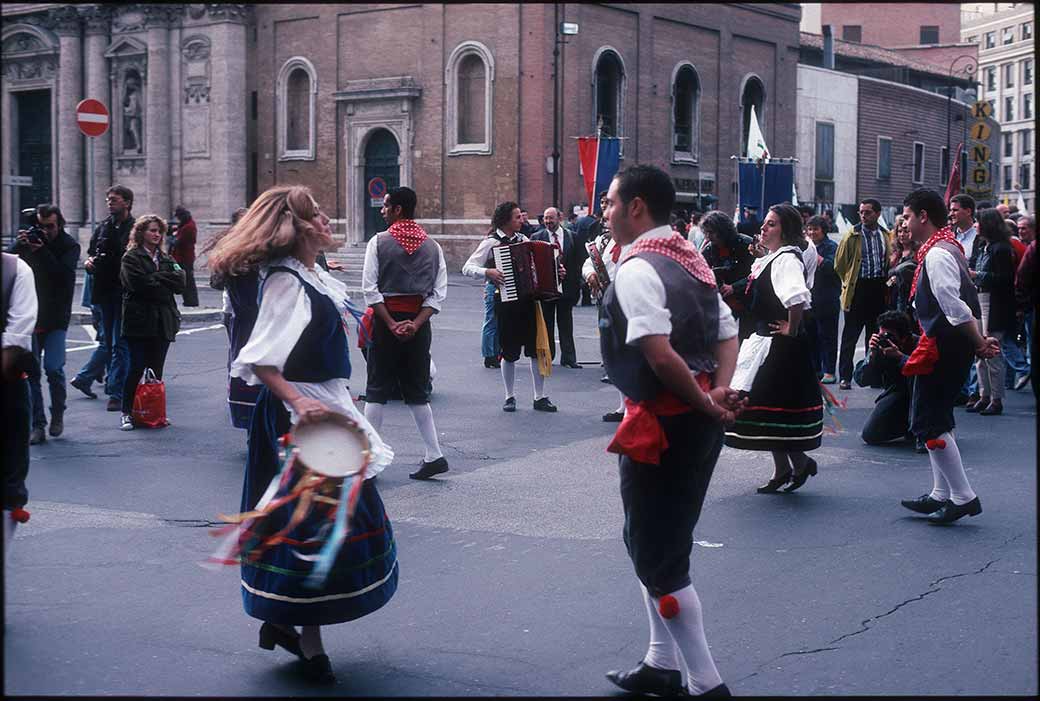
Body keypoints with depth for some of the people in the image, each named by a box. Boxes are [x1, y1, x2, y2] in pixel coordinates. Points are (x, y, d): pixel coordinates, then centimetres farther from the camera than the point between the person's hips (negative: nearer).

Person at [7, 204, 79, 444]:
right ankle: (37, 425, 9)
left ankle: (58, 413, 13)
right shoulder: (27, 240, 3)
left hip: (56, 318, -3)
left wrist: (43, 252, -24)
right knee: (31, 370, 2)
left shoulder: (69, 246, -4)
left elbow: (64, 276, -18)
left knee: (53, 367, -12)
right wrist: (17, 246, -18)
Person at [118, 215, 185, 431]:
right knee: (137, 368, -6)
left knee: (156, 370, 6)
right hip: (140, 321, -5)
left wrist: (156, 278, -6)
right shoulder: (131, 258, 0)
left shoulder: (166, 259, 17)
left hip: (163, 322, 5)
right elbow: (139, 284, -16)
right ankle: (126, 413, 2)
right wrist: (165, 281, -6)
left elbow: (180, 283, 3)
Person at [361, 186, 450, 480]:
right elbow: (439, 293, -2)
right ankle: (434, 455, 7)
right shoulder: (432, 246, 5)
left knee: (377, 390, 5)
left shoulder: (379, 241, -5)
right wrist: (415, 323, -8)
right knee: (417, 391, 11)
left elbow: (370, 288, -10)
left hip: (386, 318, -3)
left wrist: (391, 324, -11)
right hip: (418, 322, 3)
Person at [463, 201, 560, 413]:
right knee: (510, 352, 4)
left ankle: (540, 397, 11)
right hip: (506, 301, -5)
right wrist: (487, 272, -26)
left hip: (529, 300, 5)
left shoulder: (523, 239, 10)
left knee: (537, 349, 4)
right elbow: (467, 268, -11)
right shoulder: (491, 243, -6)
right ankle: (509, 397, 17)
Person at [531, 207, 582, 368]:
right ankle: (548, 355, 16)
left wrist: (577, 285, -1)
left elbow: (577, 262, 5)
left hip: (566, 286, 0)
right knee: (546, 323, 7)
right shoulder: (536, 237, 2)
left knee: (566, 323, 5)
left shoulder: (572, 237, 4)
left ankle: (568, 358, 9)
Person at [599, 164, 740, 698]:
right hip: (697, 423, 10)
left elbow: (660, 355, -27)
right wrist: (719, 392, -3)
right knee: (658, 544, 21)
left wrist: (706, 405, -16)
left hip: (663, 425, -10)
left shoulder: (636, 269, -17)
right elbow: (727, 334, 11)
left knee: (658, 559, 1)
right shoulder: (689, 259, 12)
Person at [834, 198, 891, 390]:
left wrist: (887, 280, 10)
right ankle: (845, 377, 2)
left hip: (879, 289, 4)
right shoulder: (852, 235, -4)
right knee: (850, 336, -2)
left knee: (875, 335, 11)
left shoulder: (886, 236, 8)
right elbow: (839, 263, 1)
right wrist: (849, 282, 4)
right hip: (858, 289, -4)